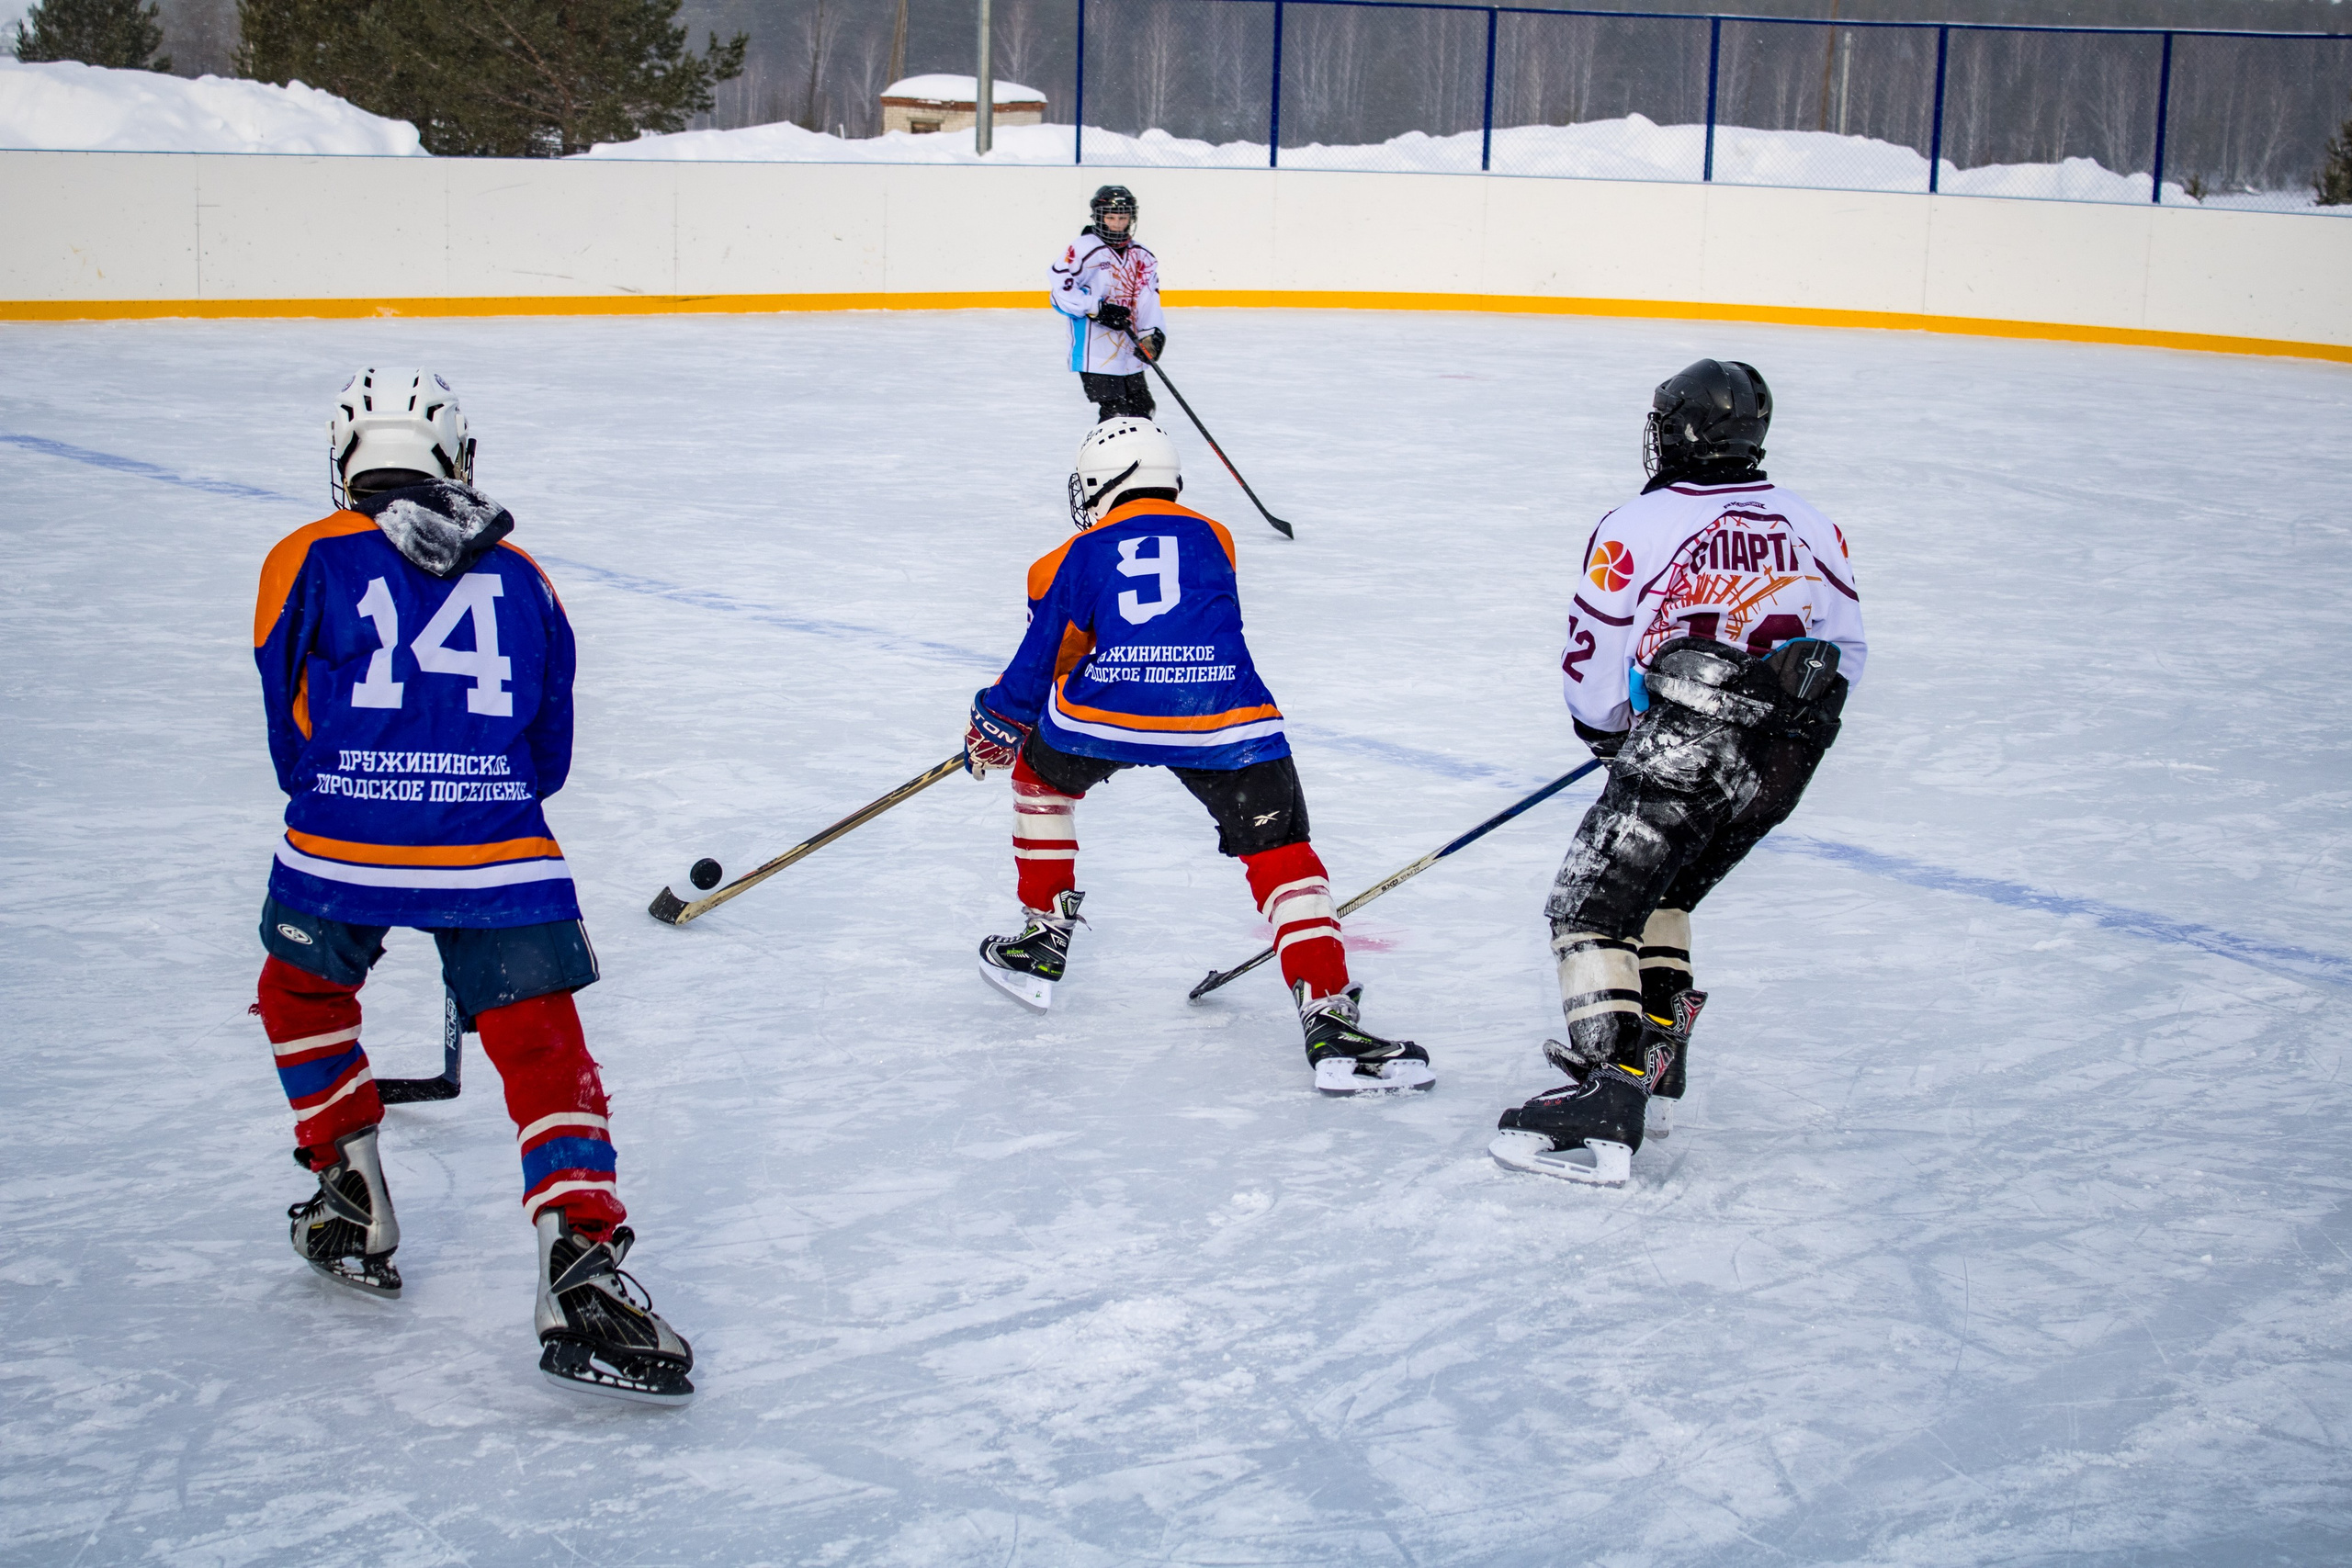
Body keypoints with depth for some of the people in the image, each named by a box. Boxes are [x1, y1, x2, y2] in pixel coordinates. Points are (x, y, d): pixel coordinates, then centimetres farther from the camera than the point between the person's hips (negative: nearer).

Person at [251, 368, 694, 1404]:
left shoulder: (306, 563, 10)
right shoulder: (520, 578, 17)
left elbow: (293, 733, 14)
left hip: (340, 848, 0)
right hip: (500, 852, 1)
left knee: (303, 995, 28)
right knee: (543, 1050, 2)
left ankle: (352, 1212, 30)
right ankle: (580, 1279, -14)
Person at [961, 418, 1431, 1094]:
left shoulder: (1079, 556, 18)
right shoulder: (1210, 538, 25)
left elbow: (1042, 663, 19)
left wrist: (994, 730, 37)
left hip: (1109, 709, 0)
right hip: (1223, 721, 0)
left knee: (1042, 774, 32)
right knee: (1281, 854, 8)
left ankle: (1043, 943, 36)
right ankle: (1329, 1020, -9)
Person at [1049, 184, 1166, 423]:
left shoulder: (1142, 258, 11)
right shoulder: (1083, 250, -10)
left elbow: (1149, 303, 7)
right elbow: (1059, 289, -15)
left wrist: (1152, 336, -10)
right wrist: (1097, 309, -22)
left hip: (1129, 353, 7)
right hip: (1095, 355, -7)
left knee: (1141, 411, 15)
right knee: (1115, 415, -12)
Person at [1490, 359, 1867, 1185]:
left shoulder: (1635, 527, -8)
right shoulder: (1811, 525, 10)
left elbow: (1594, 662, -3)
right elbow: (1843, 649, 16)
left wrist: (1607, 731, 17)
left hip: (1680, 747, -7)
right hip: (1779, 766, 7)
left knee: (1595, 904, -3)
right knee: (1661, 891, 25)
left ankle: (1606, 1100, -15)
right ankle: (1657, 1057, 27)